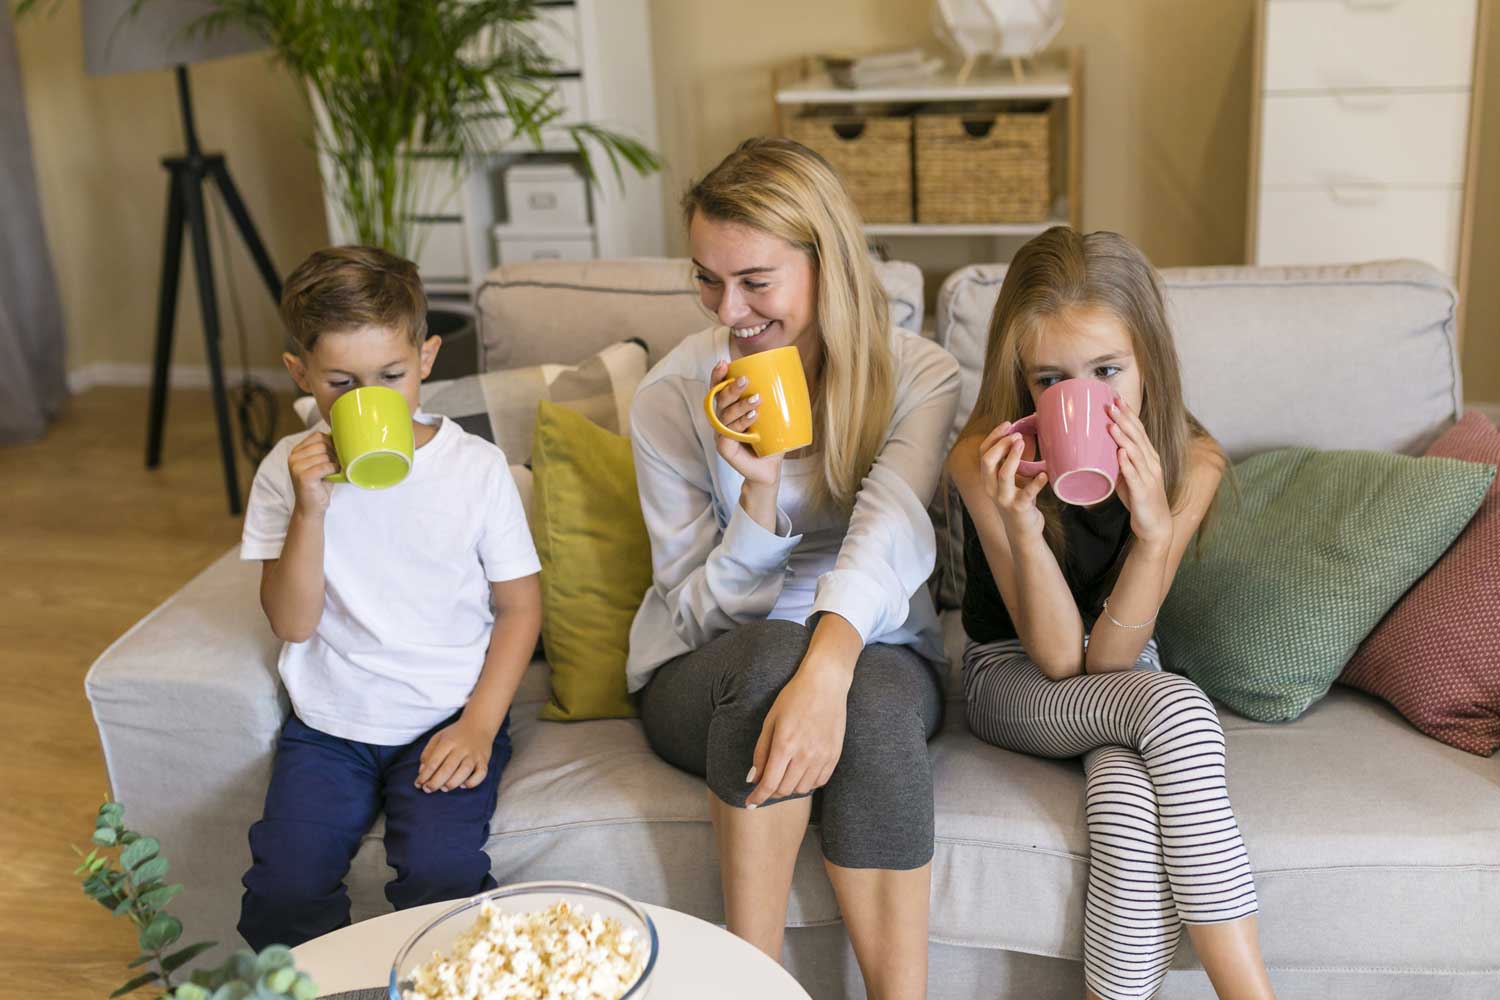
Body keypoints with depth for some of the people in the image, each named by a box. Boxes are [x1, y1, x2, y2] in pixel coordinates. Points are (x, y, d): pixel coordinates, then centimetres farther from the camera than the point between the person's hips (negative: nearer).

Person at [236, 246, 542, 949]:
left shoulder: (476, 468, -5)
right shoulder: (288, 471, -1)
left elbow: (519, 606, 1)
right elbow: (292, 624, -6)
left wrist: (479, 725, -10)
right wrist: (310, 509, -20)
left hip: (446, 720, -1)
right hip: (328, 725, 2)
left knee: (440, 879, -25)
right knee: (281, 897, -18)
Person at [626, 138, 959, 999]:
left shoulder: (918, 376, -7)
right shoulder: (673, 397, -7)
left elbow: (890, 532, -27)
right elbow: (701, 615, -7)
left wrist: (827, 671, -47)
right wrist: (758, 491, -26)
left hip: (876, 659, 0)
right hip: (708, 676, 0)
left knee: (873, 703, -36)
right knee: (772, 653, -36)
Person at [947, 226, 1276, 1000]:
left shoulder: (1190, 463, -16)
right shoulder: (983, 461, -22)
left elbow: (1110, 656, -18)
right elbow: (1058, 656, -22)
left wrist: (1154, 531, -35)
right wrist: (1020, 527, -38)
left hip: (1122, 679, 2)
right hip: (1011, 679, -2)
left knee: (1131, 809, -33)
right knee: (1177, 709, -32)